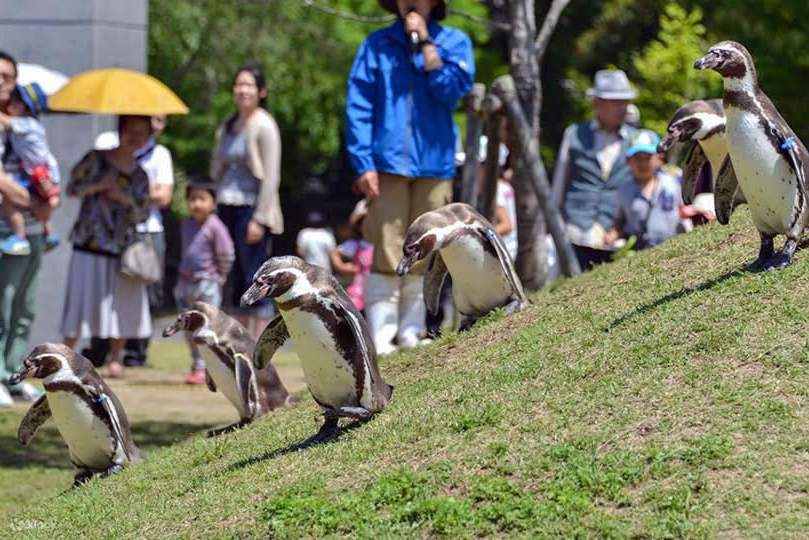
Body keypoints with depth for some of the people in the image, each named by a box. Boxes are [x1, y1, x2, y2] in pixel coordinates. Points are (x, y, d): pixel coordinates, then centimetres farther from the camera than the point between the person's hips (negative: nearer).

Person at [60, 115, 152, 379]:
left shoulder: (140, 175, 9)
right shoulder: (96, 159, 0)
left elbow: (143, 212, 4)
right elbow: (72, 187, -5)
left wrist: (122, 197, -11)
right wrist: (97, 186, -18)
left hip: (124, 246, 4)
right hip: (90, 246, -4)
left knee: (122, 305, 5)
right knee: (81, 299, -4)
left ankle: (115, 359, 18)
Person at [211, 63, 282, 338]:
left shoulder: (264, 126, -7)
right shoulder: (228, 126, 15)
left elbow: (271, 177, -12)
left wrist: (259, 219, -16)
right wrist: (214, 207, 11)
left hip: (251, 210, -7)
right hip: (227, 209, 7)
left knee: (255, 282, -8)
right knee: (236, 283, 9)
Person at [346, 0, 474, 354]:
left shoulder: (454, 42, 7)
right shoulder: (377, 45, 5)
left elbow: (452, 88, -10)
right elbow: (358, 107, 0)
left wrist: (425, 42, -8)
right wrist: (364, 164, -9)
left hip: (434, 165, 1)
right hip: (389, 165, -1)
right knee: (387, 256, -7)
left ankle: (411, 334, 12)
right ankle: (381, 338, -8)